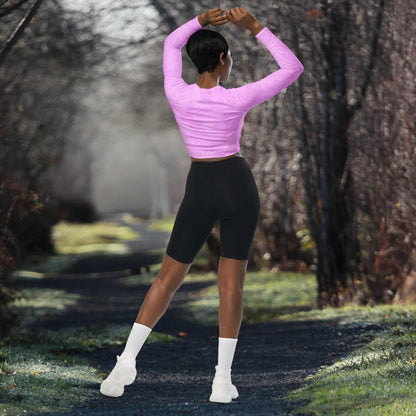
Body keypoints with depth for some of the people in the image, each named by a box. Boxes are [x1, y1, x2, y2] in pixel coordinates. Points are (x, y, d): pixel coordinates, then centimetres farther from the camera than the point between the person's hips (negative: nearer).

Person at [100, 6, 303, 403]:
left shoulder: (177, 94, -6)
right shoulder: (237, 99, -11)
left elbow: (171, 44, 14)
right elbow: (293, 68, -2)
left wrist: (202, 19, -1)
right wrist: (255, 27, -6)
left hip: (200, 191, 1)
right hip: (238, 185, -1)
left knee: (169, 276, 9)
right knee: (231, 280, 3)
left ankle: (127, 360, -4)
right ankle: (222, 379, -4)